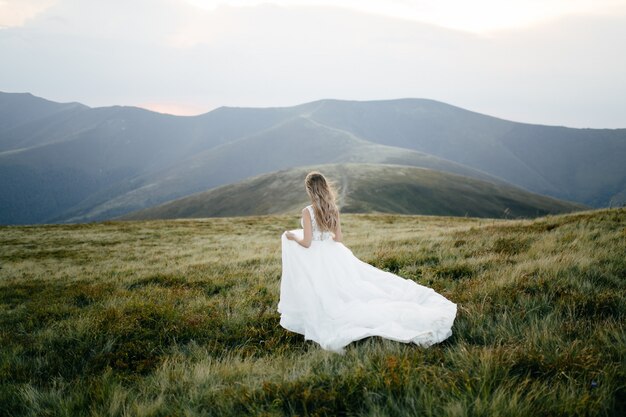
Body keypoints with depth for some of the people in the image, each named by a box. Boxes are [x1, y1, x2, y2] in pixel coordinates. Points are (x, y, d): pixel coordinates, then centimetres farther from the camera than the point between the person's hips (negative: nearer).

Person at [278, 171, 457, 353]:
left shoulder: (307, 211, -17)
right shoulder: (333, 209, 2)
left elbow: (307, 243, -18)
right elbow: (338, 238, 7)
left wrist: (292, 236, 1)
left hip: (316, 260, -6)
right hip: (332, 256, 6)